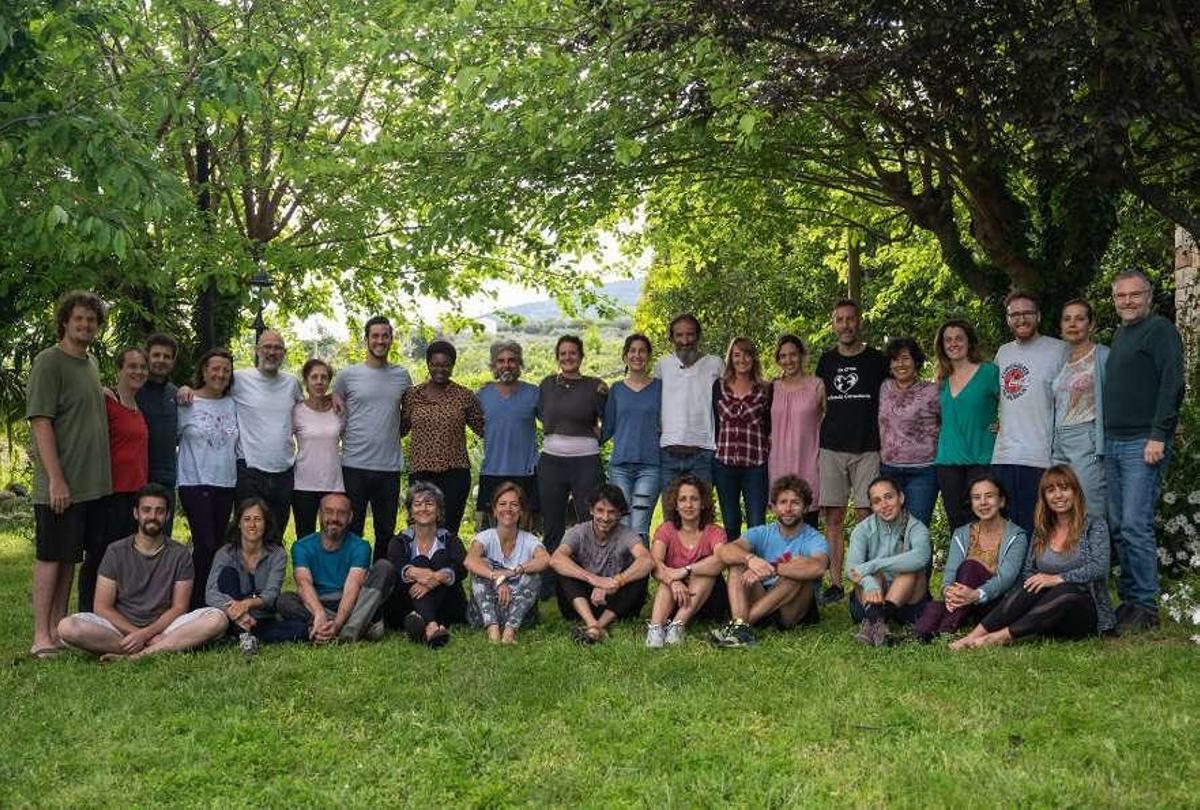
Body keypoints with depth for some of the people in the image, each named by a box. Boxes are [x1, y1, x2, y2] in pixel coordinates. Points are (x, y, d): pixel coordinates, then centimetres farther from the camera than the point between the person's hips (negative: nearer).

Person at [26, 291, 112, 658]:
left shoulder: (91, 363, 14)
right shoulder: (48, 362, -10)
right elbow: (41, 422, -16)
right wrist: (56, 479, -20)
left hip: (93, 483, 8)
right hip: (60, 485, -8)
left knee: (70, 557, 12)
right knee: (50, 556, -2)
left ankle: (59, 627, 19)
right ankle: (42, 636, 4)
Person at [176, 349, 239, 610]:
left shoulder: (232, 405, 11)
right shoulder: (187, 403, -2)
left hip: (226, 484, 5)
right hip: (196, 483, -5)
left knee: (217, 545, 8)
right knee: (206, 545, -11)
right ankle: (197, 603, -2)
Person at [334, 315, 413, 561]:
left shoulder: (402, 376, 7)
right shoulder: (347, 375, 1)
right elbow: (335, 412, 14)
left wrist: (392, 434, 8)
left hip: (390, 467, 2)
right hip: (354, 466, -2)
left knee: (386, 532, 11)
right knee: (352, 532, 4)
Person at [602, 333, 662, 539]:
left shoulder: (659, 387, 7)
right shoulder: (616, 389, 12)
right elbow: (608, 429, 15)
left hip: (649, 465, -2)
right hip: (620, 465, 2)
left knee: (639, 530, -10)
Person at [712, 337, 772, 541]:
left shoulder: (765, 391, 5)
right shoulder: (719, 387, 7)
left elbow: (771, 429, 8)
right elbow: (713, 423, 8)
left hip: (756, 465, -1)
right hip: (724, 463, 1)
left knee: (757, 524, -3)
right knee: (730, 524, 9)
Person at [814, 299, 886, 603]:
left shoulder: (876, 360, 5)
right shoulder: (826, 361, 13)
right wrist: (815, 448, 11)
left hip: (867, 450, -3)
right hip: (831, 450, 3)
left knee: (867, 516, -5)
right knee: (833, 517, 2)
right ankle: (835, 583, 7)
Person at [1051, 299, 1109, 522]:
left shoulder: (1102, 356, -2)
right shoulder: (1062, 359, 17)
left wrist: (1103, 446, -12)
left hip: (1087, 444, -7)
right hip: (1059, 444, 7)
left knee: (1090, 516, -7)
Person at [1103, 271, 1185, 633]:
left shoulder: (1159, 329, -5)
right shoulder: (1119, 335, 20)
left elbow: (1172, 385, -13)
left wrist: (1158, 436, -19)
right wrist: (1104, 440, 16)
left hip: (1143, 443, -8)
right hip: (1113, 444, 8)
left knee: (1135, 526, -10)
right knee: (1118, 528, 9)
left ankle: (1146, 607, -3)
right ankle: (1128, 600, 15)